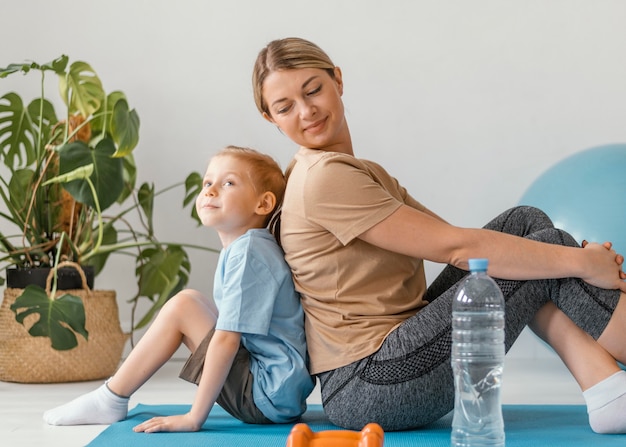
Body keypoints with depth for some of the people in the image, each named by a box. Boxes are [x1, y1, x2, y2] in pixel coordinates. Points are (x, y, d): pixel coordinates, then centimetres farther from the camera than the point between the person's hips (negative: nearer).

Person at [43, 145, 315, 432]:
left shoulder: (247, 252, -18)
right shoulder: (238, 248, 12)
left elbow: (226, 339, -23)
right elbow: (228, 330, 17)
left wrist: (194, 418, -21)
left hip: (272, 397, -10)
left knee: (183, 306, -11)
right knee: (194, 304, 12)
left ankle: (111, 400, 0)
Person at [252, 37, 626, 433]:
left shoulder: (364, 174, 19)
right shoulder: (325, 178, -13)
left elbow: (460, 239, 10)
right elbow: (455, 247, -16)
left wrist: (576, 258, -1)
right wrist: (580, 261, -12)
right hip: (369, 387, -9)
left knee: (524, 223, 1)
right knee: (547, 243, -7)